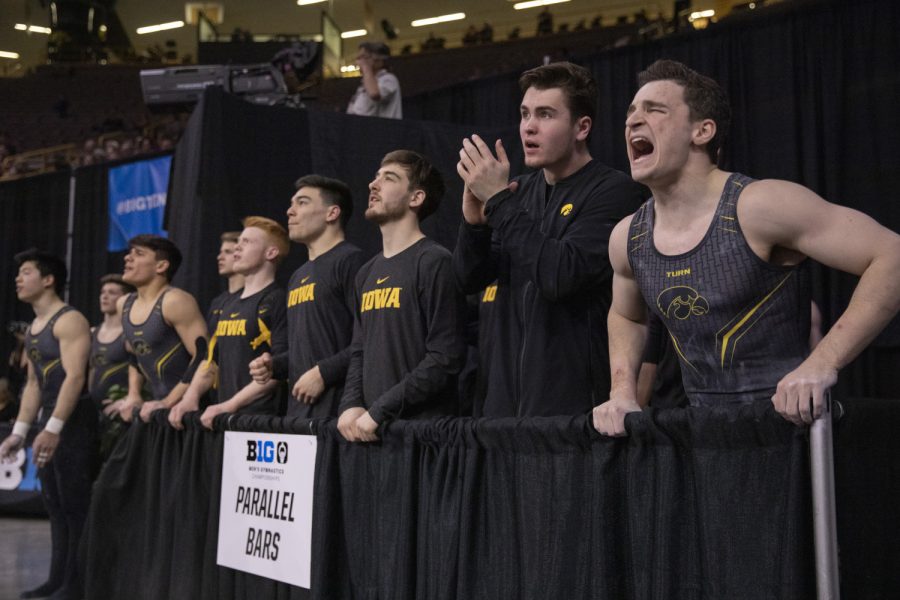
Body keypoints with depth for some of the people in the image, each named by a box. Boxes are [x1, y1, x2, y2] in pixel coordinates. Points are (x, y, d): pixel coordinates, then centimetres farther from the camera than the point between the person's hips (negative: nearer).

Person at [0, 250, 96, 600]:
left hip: (74, 421, -9)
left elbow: (75, 377, -21)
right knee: (55, 506, 12)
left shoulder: (69, 321, -11)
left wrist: (53, 428, -26)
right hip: (49, 420, 9)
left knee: (76, 506, -5)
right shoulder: (33, 329, 17)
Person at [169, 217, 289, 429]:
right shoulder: (229, 305, 20)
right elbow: (211, 358, 23)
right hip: (223, 420, 7)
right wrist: (190, 397, 6)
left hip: (259, 420, -7)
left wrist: (230, 405, -18)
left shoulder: (276, 300, -7)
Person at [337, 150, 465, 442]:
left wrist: (379, 411, -16)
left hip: (422, 429, -7)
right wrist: (351, 405, -2)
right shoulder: (367, 273, 15)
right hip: (368, 428, 7)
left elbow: (446, 358, -15)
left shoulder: (434, 262, -9)